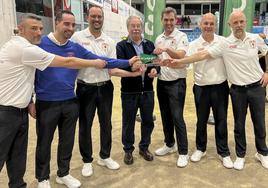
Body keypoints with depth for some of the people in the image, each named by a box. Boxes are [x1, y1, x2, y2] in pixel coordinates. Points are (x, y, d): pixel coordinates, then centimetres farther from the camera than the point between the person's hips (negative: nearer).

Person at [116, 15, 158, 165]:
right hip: (129, 92, -3)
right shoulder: (121, 46, -1)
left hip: (147, 91, 3)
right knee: (128, 123, 9)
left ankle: (144, 147, 33)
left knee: (148, 121, 13)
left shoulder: (150, 45, 10)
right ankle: (128, 150, 28)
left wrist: (155, 70, -17)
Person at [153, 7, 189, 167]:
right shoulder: (159, 39, 11)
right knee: (165, 116, 15)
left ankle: (183, 152, 7)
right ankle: (170, 144, 32)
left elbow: (180, 56, -25)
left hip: (176, 83, -6)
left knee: (177, 117, -6)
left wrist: (167, 49, -41)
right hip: (162, 82, 7)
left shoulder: (181, 36, -8)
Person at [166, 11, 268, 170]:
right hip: (238, 90, -2)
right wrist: (180, 61, -25)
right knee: (239, 124, 10)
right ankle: (240, 155, 28)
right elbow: (203, 54, -17)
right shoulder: (225, 44, -10)